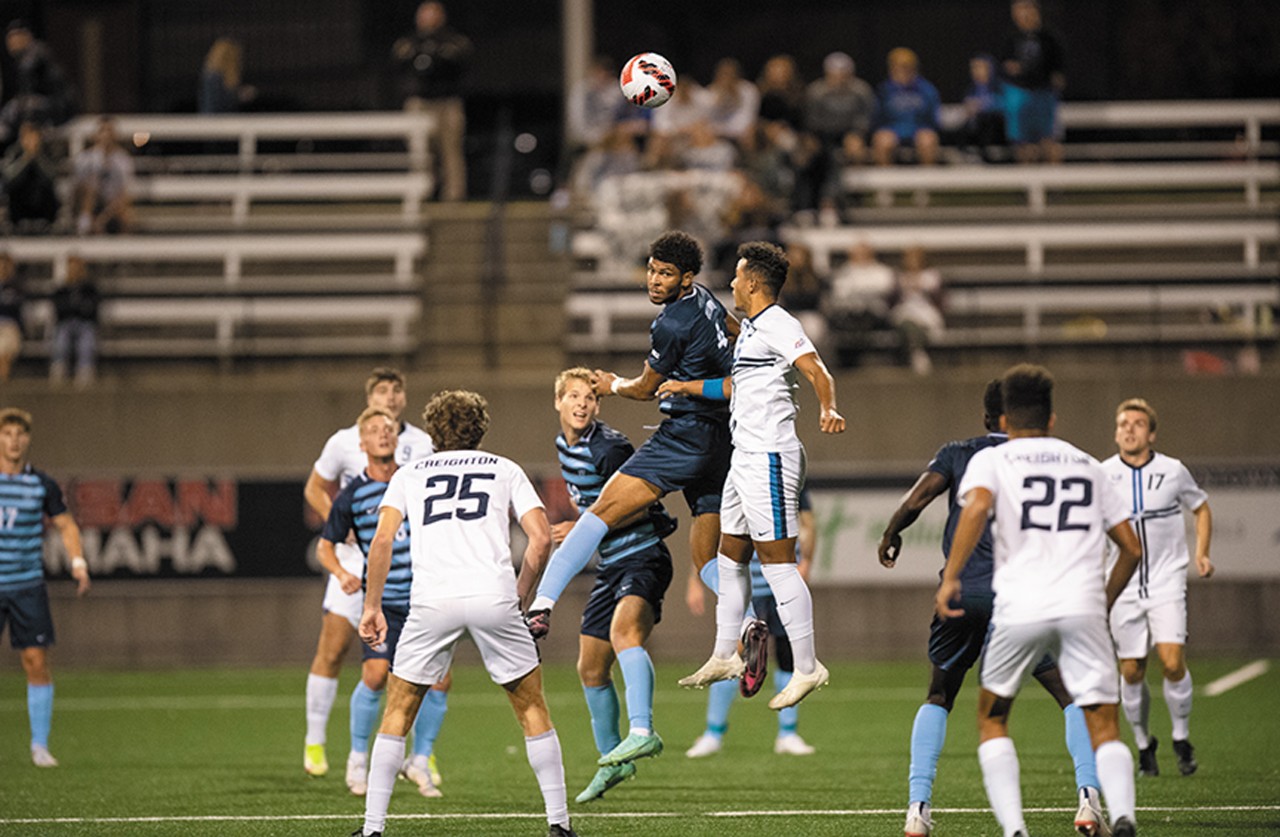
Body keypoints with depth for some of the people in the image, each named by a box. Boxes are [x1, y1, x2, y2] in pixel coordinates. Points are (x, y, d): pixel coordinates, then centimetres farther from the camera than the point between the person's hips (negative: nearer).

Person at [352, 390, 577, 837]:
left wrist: (372, 606, 11)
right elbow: (540, 538, 8)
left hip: (432, 599, 0)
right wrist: (519, 597, 18)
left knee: (398, 711, 13)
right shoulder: (505, 469, 21)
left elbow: (383, 538, 6)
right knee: (532, 707, 13)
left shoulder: (410, 474, 21)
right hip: (494, 595, 0)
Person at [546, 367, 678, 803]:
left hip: (643, 558, -9)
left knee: (624, 628, -36)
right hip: (611, 566, 9)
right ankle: (612, 761, 30)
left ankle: (642, 731, -49)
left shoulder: (609, 448, -17)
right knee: (591, 668, 13)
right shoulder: (564, 445, 10)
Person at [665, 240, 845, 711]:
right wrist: (687, 388, 40)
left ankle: (807, 667, -9)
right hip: (746, 457, 10)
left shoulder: (777, 326, -12)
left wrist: (827, 409, -43)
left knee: (778, 561, -11)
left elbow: (818, 372, -25)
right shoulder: (749, 328, 18)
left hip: (770, 458, -10)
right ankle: (725, 657, 24)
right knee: (731, 557, 15)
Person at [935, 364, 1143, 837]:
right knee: (1104, 728, 1)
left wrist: (950, 578, -10)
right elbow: (1131, 548, 21)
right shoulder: (1087, 465, 23)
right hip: (1083, 606, 2)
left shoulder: (991, 460, 12)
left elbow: (977, 506, -12)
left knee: (992, 719, 16)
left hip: (1020, 608, -2)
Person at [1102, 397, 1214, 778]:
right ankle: (1143, 743, 23)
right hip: (1123, 586, 1)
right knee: (1131, 672, 2)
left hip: (1167, 581, -1)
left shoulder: (1173, 471, -2)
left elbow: (1201, 508, 15)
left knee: (1172, 661, -16)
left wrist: (1202, 553, 3)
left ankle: (1181, 738, 4)